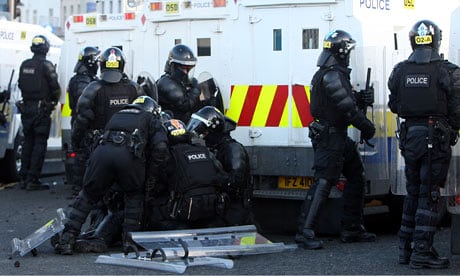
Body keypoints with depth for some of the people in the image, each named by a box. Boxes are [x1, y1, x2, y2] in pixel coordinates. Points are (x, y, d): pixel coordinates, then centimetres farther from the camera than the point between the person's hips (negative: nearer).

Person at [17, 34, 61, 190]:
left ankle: (23, 178, 18)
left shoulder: (24, 65, 5)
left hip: (26, 108, 6)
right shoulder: (46, 66, -13)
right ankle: (32, 180, -5)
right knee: (39, 144, -2)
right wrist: (54, 101, 7)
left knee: (28, 142, 15)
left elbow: (20, 85, 13)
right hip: (41, 109, -6)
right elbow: (55, 87, -12)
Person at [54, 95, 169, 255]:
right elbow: (160, 147, 11)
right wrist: (150, 173, 22)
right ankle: (130, 239, 13)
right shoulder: (152, 120, 30)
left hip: (102, 151, 3)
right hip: (129, 154, -3)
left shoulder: (117, 115, 43)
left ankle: (67, 240, 11)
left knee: (88, 195, 18)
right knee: (134, 197, 22)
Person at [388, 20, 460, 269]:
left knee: (413, 193, 15)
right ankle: (421, 251, -3)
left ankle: (406, 249, 19)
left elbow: (394, 106, 9)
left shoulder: (399, 71, 1)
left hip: (410, 136, 4)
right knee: (429, 196, -1)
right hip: (436, 137, -4)